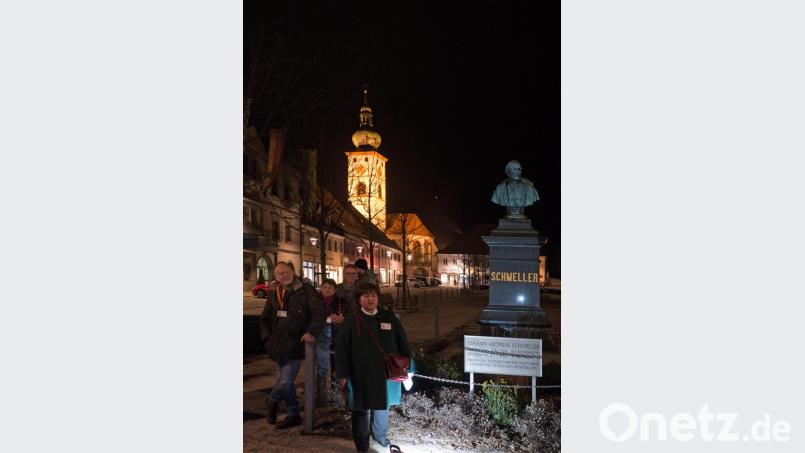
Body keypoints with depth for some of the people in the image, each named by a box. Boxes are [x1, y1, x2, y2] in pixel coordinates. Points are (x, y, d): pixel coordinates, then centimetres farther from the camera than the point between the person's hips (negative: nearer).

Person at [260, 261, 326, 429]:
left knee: (285, 382, -10)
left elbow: (319, 312, -11)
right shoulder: (274, 295, 12)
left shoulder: (306, 291, -5)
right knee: (286, 381, 14)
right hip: (278, 347, 6)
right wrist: (268, 338, 7)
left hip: (294, 345, -6)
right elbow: (264, 319, 20)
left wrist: (312, 332, -24)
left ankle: (273, 401, 21)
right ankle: (293, 415, 28)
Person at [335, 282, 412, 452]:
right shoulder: (351, 320, -6)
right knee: (362, 411, 7)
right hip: (361, 376, -3)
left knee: (382, 407, 17)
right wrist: (342, 374, -8)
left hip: (385, 374, 3)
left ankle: (381, 438, 40)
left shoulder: (389, 317, 1)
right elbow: (341, 348, -6)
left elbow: (402, 343, 8)